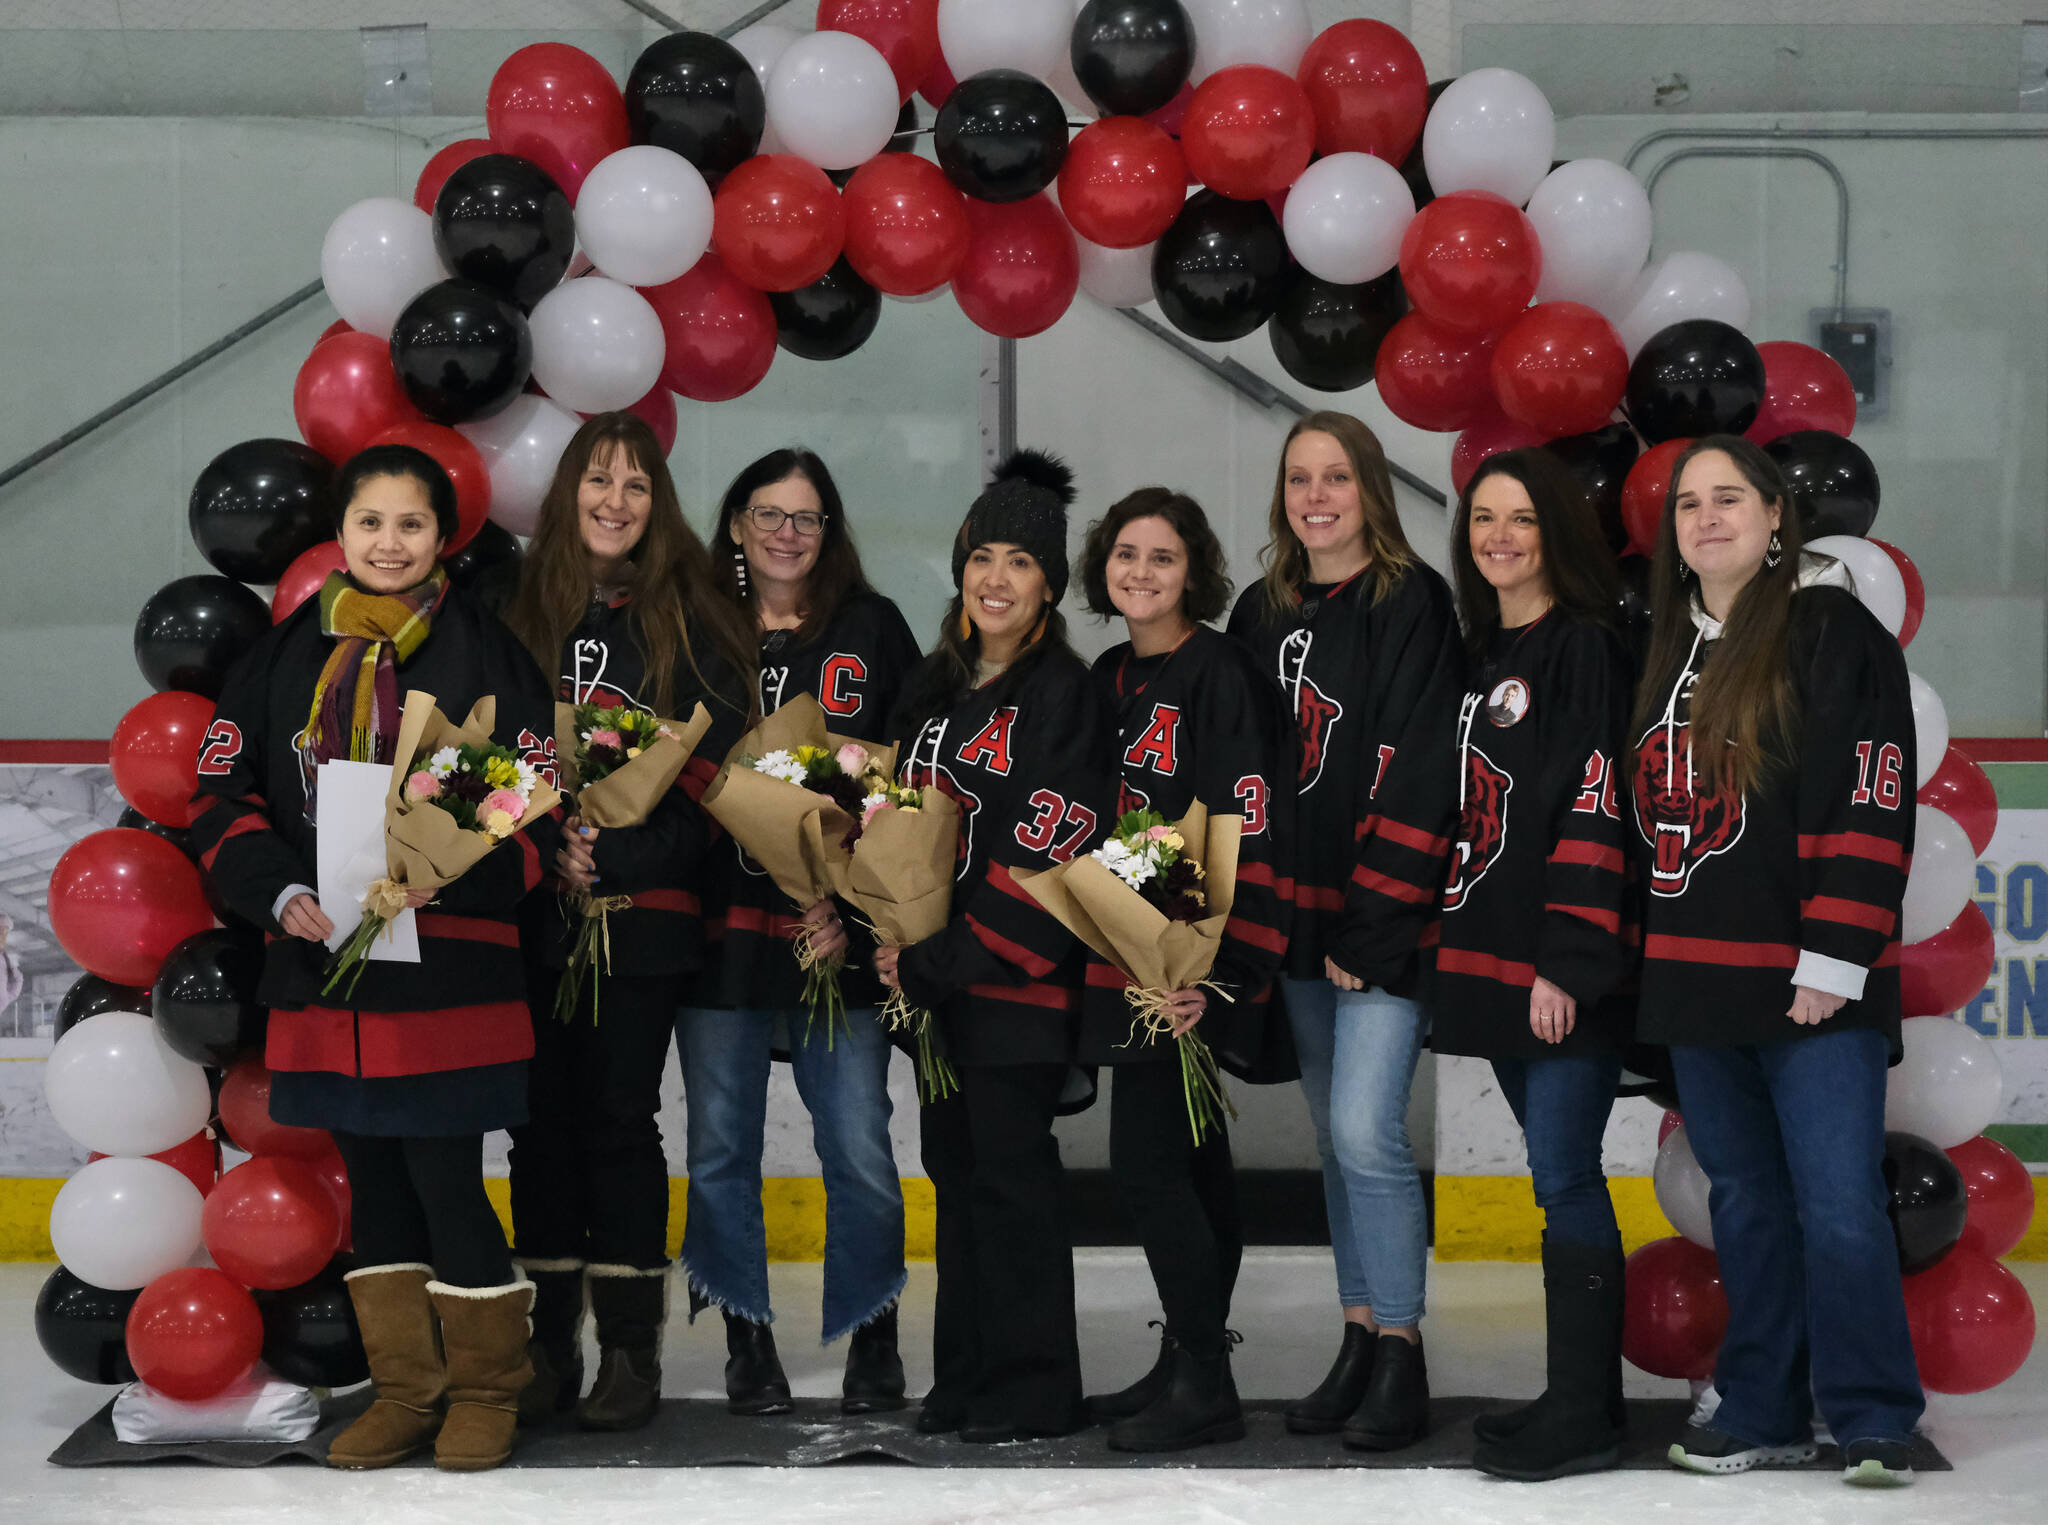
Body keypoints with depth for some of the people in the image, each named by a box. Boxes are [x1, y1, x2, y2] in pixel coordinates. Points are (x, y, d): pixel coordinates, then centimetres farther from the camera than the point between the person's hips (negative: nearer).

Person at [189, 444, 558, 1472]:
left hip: (450, 965, -4)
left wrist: (442, 877, -19)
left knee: (445, 1182, -5)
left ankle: (487, 1384, 14)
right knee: (372, 1181, 11)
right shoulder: (285, 657, 9)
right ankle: (407, 1389, 22)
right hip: (326, 962, 4)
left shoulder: (486, 653, 0)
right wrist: (281, 892, -9)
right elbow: (222, 796, 7)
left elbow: (538, 806, -3)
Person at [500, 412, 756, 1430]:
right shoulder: (520, 616, 9)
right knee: (544, 1117, 4)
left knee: (620, 1119, -2)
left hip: (643, 917, -2)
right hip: (534, 916, 2)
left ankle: (632, 1350, 4)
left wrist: (617, 858, -15)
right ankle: (549, 1346, 11)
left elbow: (715, 775, -5)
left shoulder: (686, 623, 3)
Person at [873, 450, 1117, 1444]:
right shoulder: (932, 690, 15)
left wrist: (939, 964, -16)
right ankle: (967, 1376, 19)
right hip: (937, 979, 8)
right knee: (955, 1166, 11)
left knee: (1010, 1175, -6)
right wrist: (894, 943, 6)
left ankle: (1035, 1389, 2)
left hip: (1019, 982, -7)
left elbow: (1046, 858, -16)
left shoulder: (1062, 695, -9)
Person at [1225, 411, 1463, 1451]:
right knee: (1333, 1133, 11)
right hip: (1298, 914, 7)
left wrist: (1372, 925, -17)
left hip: (1386, 916, -7)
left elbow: (1417, 776, -13)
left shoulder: (1412, 604, -7)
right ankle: (1359, 1343, 19)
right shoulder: (1262, 615, 13)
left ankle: (1402, 1361, -5)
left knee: (1365, 1128, -13)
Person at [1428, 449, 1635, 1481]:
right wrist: (1453, 950, 18)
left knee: (1564, 1179, -8)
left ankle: (1583, 1418, -4)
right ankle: (1583, 1395, 19)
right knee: (1559, 1178, 12)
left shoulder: (1586, 650, -9)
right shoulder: (1480, 658, 16)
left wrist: (1570, 962, -20)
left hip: (1566, 971, -8)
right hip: (1491, 960, 8)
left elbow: (1597, 813, -16)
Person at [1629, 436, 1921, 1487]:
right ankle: (1764, 1414, 19)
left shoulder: (1835, 632, -6)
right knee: (1744, 1202, 12)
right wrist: (1648, 959, 17)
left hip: (1811, 987, -7)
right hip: (1695, 977, 7)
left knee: (1838, 1204, -8)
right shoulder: (1668, 650, 16)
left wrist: (1833, 961, -17)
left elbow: (1870, 805, -12)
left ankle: (1875, 1426, -1)